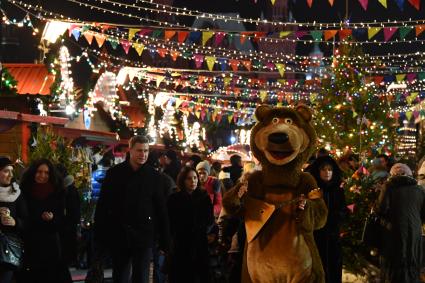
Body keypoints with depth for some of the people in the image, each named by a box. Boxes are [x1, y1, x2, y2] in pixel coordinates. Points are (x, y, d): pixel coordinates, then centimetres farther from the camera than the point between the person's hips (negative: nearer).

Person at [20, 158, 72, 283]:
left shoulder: (58, 192, 3)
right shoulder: (25, 191, 1)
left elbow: (62, 220, 6)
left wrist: (52, 218, -13)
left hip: (51, 244, 1)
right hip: (30, 244, 0)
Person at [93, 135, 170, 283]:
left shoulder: (154, 176, 1)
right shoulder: (114, 173, 1)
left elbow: (161, 210, 2)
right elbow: (102, 205, 1)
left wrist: (164, 241, 0)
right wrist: (99, 236, -2)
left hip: (143, 236, -1)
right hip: (118, 235, 1)